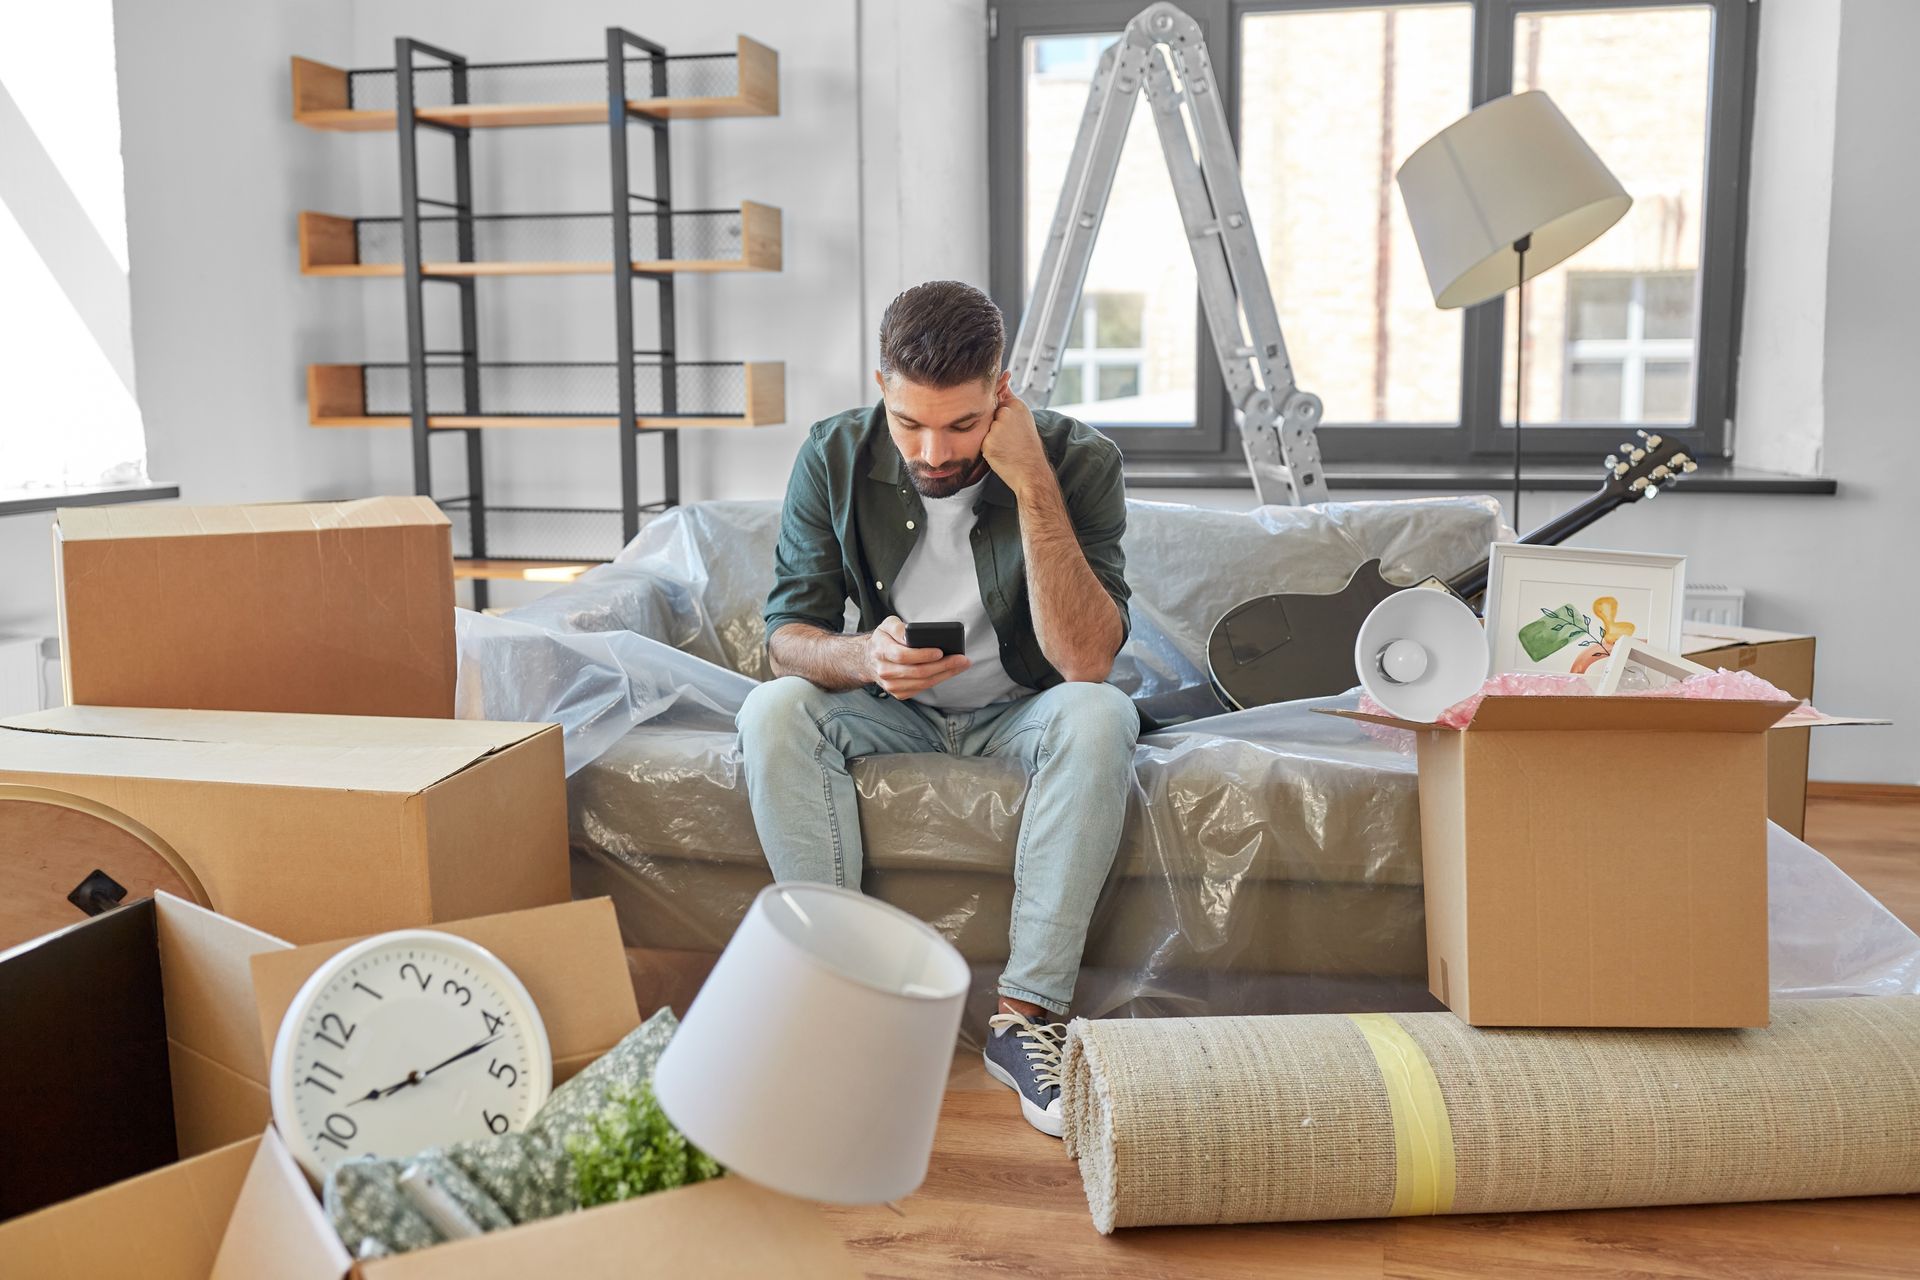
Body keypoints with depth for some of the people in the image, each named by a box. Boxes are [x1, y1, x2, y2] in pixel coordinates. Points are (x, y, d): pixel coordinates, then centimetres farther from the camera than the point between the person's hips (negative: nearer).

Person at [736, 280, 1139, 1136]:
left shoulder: (1076, 460, -19)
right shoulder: (835, 457, -12)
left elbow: (1086, 661, -28)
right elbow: (787, 635, -10)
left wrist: (1033, 485, -34)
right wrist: (865, 657, -33)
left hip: (1019, 712, -1)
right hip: (893, 711, 2)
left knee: (1101, 715, -34)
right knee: (773, 711, -27)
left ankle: (1027, 1013, -28)